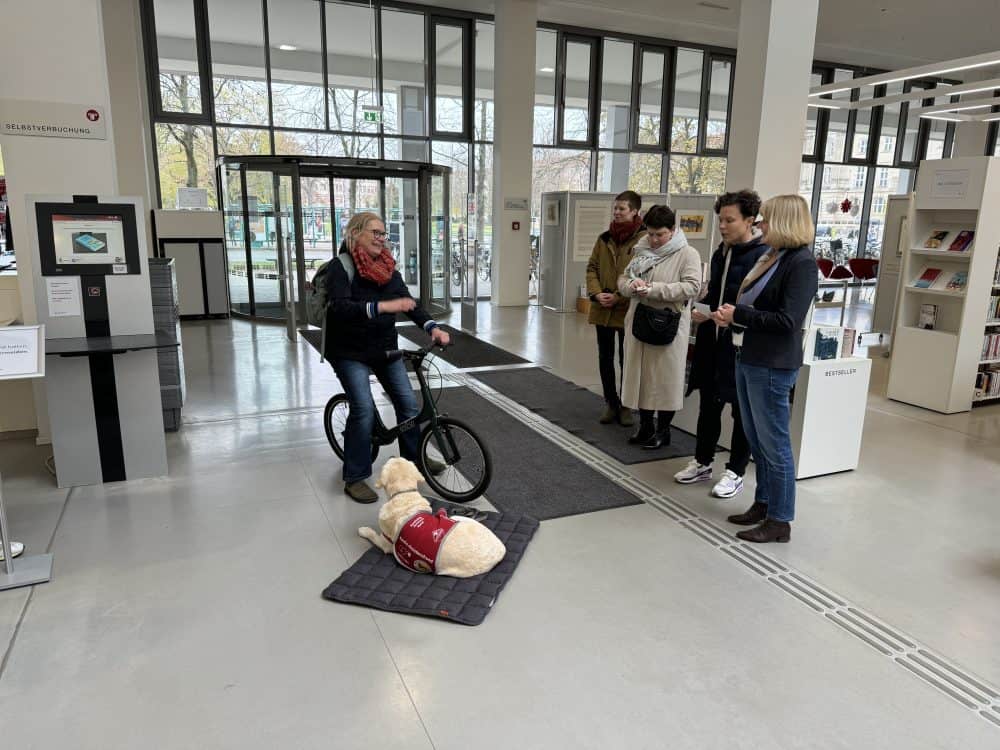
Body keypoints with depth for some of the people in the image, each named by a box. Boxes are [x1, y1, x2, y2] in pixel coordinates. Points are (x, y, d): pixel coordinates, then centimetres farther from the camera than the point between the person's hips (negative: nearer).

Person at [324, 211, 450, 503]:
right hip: (350, 351, -6)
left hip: (384, 347, 6)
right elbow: (339, 307, -28)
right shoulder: (341, 267, -13)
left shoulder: (387, 268, 5)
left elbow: (407, 301, 0)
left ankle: (413, 459, 25)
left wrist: (432, 328, -16)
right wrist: (383, 306, -37)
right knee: (364, 409, -16)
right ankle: (354, 478, -2)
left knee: (408, 403, 4)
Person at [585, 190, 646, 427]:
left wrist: (619, 298, -17)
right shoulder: (604, 238, 8)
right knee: (605, 359, 12)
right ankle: (610, 403, 26)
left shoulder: (644, 239, -9)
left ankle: (625, 406, 21)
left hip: (628, 311, -5)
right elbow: (592, 267, 9)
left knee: (626, 360, 8)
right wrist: (596, 293, -7)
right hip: (602, 310, 5)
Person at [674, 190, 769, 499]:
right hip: (713, 341, 7)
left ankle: (735, 472, 21)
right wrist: (703, 311, 7)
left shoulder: (764, 255, -14)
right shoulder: (720, 253, 11)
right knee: (708, 404, 16)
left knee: (742, 411, 8)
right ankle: (702, 462, 32)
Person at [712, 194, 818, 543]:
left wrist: (739, 315, -16)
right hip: (747, 359, 9)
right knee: (756, 441, 17)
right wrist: (730, 316, 0)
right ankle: (763, 504, 32)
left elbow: (788, 320, -21)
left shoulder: (802, 263, -14)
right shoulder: (771, 257, 11)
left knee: (774, 444, 1)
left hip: (772, 366, -9)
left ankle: (780, 521, 13)